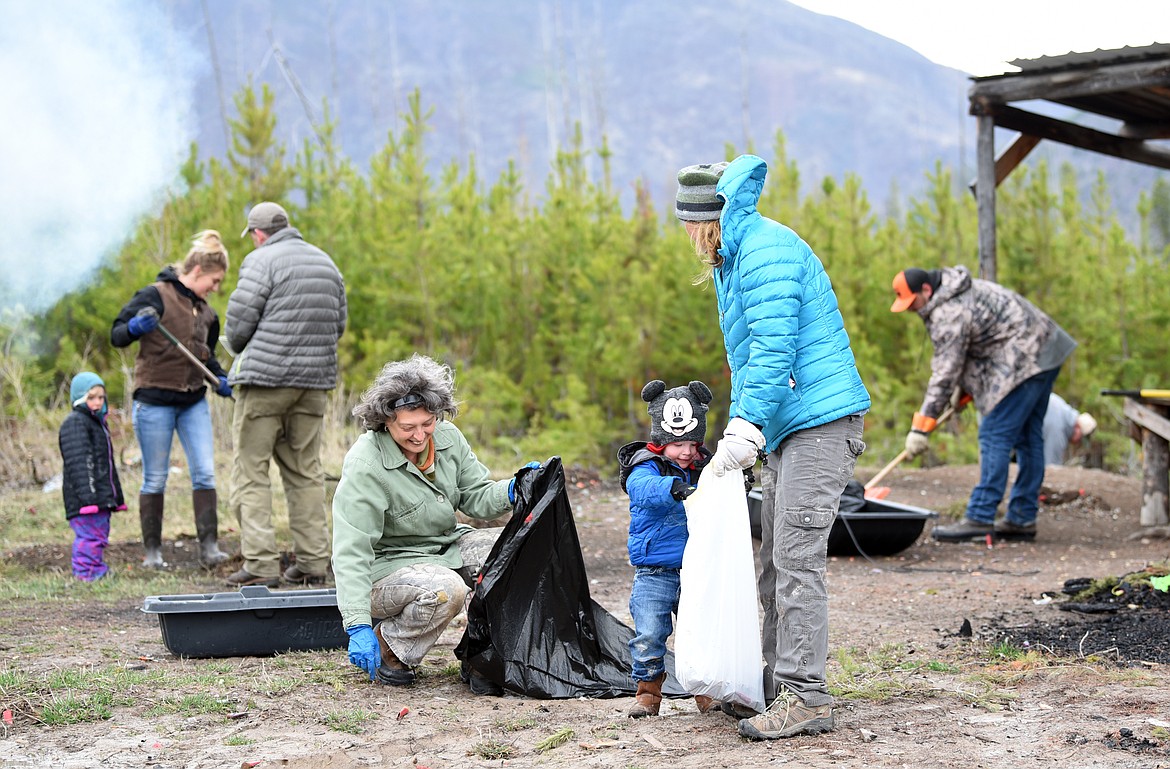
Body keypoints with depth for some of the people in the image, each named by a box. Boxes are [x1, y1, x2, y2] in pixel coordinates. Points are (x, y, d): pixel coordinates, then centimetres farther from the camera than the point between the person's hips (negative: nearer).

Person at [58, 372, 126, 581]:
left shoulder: (98, 422, 22)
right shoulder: (75, 423, -10)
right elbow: (78, 463, -19)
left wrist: (115, 495, 29)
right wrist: (87, 493, -26)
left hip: (101, 497, 10)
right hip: (85, 497, -10)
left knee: (100, 536, 13)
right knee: (90, 535, -13)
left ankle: (97, 571, 20)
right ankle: (86, 573, -12)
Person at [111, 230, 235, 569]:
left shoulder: (206, 312, 14)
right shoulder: (156, 295, -8)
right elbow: (117, 335, -9)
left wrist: (221, 380, 7)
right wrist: (136, 327, -31)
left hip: (194, 403, 6)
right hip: (155, 400, -6)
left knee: (205, 473, -4)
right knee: (155, 480, 1)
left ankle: (209, 546, -1)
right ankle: (152, 551, 10)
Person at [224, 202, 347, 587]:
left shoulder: (262, 261, -8)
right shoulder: (325, 263, 14)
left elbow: (239, 322, -10)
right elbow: (338, 323, 16)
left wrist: (239, 351, 10)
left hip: (265, 380, -7)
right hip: (315, 379, 7)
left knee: (250, 470, -1)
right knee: (305, 472, 12)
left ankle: (260, 563, -6)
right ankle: (312, 561, 10)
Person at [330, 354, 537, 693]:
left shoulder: (447, 437, -4)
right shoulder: (365, 467, -25)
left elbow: (475, 497, 6)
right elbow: (351, 552, -28)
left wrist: (511, 491, -17)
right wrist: (358, 626, -36)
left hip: (445, 545, 7)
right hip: (387, 564, -7)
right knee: (446, 590, -35)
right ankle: (384, 647, -8)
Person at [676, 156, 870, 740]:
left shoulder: (766, 251, -14)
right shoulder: (735, 259, 20)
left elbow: (772, 349, -22)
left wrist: (746, 429, -24)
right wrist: (739, 429, 17)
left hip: (819, 422, -11)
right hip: (787, 428, 11)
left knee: (796, 560, -12)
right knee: (776, 563, 12)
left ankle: (806, 697, -9)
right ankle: (777, 684, 19)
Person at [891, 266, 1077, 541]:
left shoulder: (949, 314, -19)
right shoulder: (956, 291, 14)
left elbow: (945, 373, -21)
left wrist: (921, 428, -18)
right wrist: (963, 388, 22)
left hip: (1024, 361, -11)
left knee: (995, 435, -11)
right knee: (1028, 437, 13)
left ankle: (980, 517, -12)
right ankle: (1022, 519, 18)